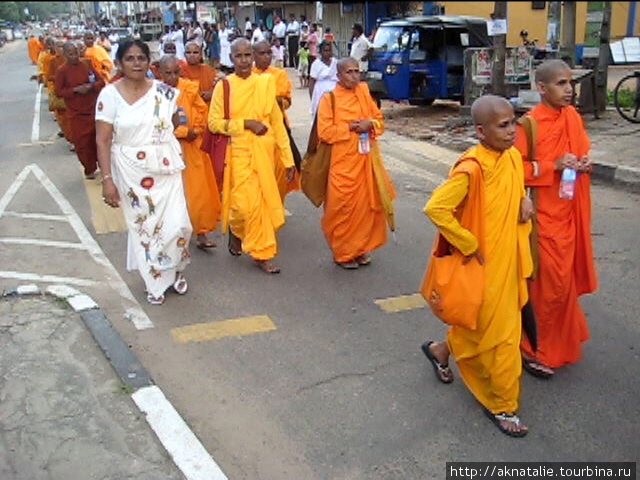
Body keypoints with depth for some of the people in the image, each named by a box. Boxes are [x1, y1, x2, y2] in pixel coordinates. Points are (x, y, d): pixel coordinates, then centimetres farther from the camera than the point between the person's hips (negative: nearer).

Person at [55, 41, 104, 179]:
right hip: (76, 114, -2)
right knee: (81, 142, 2)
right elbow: (58, 92, -7)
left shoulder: (87, 66, 0)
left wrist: (91, 86, -16)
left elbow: (101, 81, 3)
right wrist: (75, 90, -19)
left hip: (93, 110, 2)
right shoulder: (61, 71, -6)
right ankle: (89, 169, 17)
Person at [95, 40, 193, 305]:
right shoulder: (110, 94, -6)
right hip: (131, 172, -2)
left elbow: (176, 124, 19)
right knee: (142, 226, 7)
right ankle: (154, 282, 26)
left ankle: (175, 270, 27)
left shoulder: (164, 91, 1)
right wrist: (107, 179, -14)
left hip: (166, 168, 2)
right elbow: (103, 140, -9)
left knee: (177, 224, -3)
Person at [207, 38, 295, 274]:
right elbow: (214, 122, -4)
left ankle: (261, 254, 24)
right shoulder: (224, 86, -2)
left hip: (264, 152, 3)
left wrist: (288, 158, 5)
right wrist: (246, 124, -14)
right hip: (238, 151, -3)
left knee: (264, 202, 7)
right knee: (246, 203, -10)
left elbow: (277, 121, 6)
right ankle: (235, 229, 24)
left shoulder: (265, 83, 5)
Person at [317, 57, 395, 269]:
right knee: (343, 208, -1)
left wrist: (370, 124, -6)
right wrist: (349, 128, -14)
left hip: (365, 160, 5)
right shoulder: (329, 98, -5)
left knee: (367, 204, 7)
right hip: (342, 162, -5)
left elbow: (379, 119, 15)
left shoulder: (364, 93, 11)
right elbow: (324, 132, -11)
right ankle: (342, 253, 13)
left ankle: (360, 248, 22)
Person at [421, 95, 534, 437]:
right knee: (500, 335, 4)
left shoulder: (512, 157, 1)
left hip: (508, 259, 8)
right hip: (483, 264, -8)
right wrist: (469, 245, -22)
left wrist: (525, 201, -4)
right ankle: (501, 406, 23)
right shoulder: (472, 168, -24)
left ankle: (441, 350, 48)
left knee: (480, 323, 22)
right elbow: (435, 208, -30)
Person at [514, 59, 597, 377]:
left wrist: (583, 164, -2)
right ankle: (534, 349, 16)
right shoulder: (531, 123, -15)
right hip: (544, 214, -7)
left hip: (569, 212, 7)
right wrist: (554, 166, -23)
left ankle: (559, 342, 35)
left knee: (565, 278, 17)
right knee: (548, 282, -2)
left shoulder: (572, 116, 6)